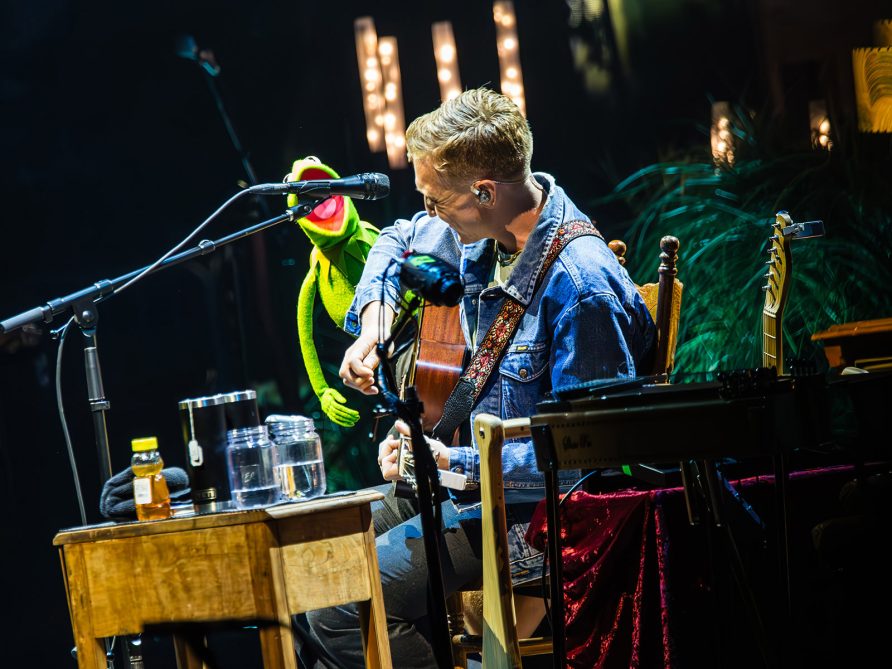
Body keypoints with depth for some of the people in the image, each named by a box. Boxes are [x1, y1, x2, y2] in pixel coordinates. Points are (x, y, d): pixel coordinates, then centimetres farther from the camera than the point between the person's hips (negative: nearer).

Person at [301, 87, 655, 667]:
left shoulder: (579, 284, -28)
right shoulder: (486, 231, 0)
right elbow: (399, 242, 24)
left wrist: (453, 461, -26)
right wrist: (372, 326, 6)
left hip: (536, 507, -10)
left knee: (336, 608, -19)